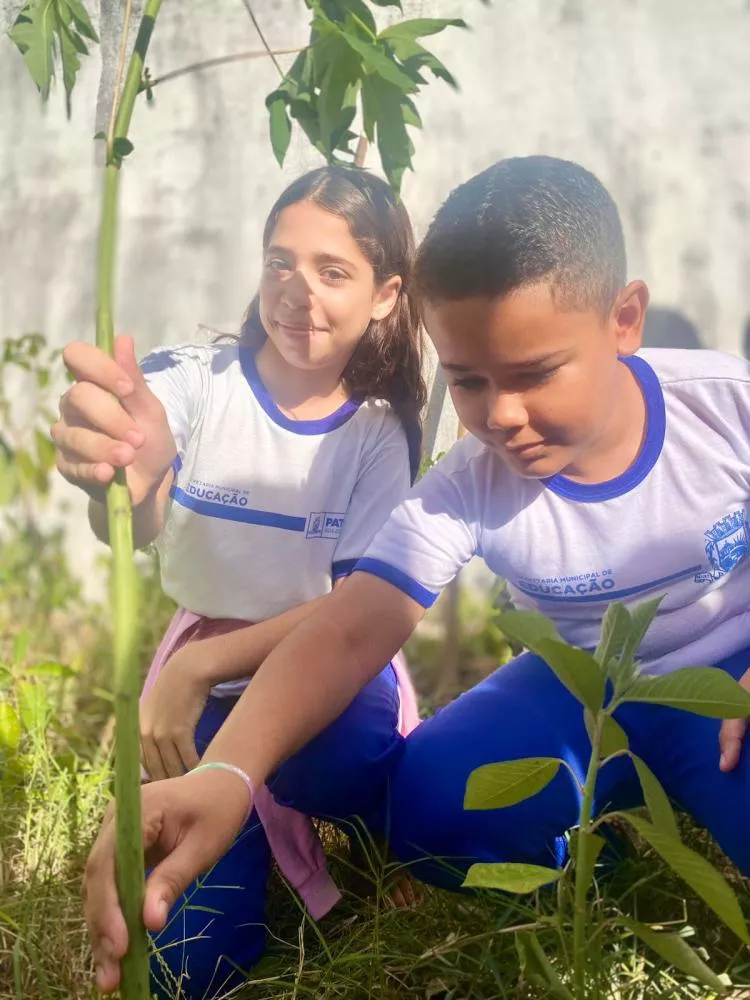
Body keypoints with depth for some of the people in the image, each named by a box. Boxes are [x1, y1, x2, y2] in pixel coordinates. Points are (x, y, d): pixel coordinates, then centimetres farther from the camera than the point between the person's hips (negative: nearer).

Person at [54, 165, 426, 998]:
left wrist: (202, 665, -25)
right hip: (206, 680, 0)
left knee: (352, 762, -35)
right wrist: (120, 479, -58)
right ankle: (267, 819, 20)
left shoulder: (380, 436, -6)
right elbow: (136, 527, -32)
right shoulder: (195, 383, -12)